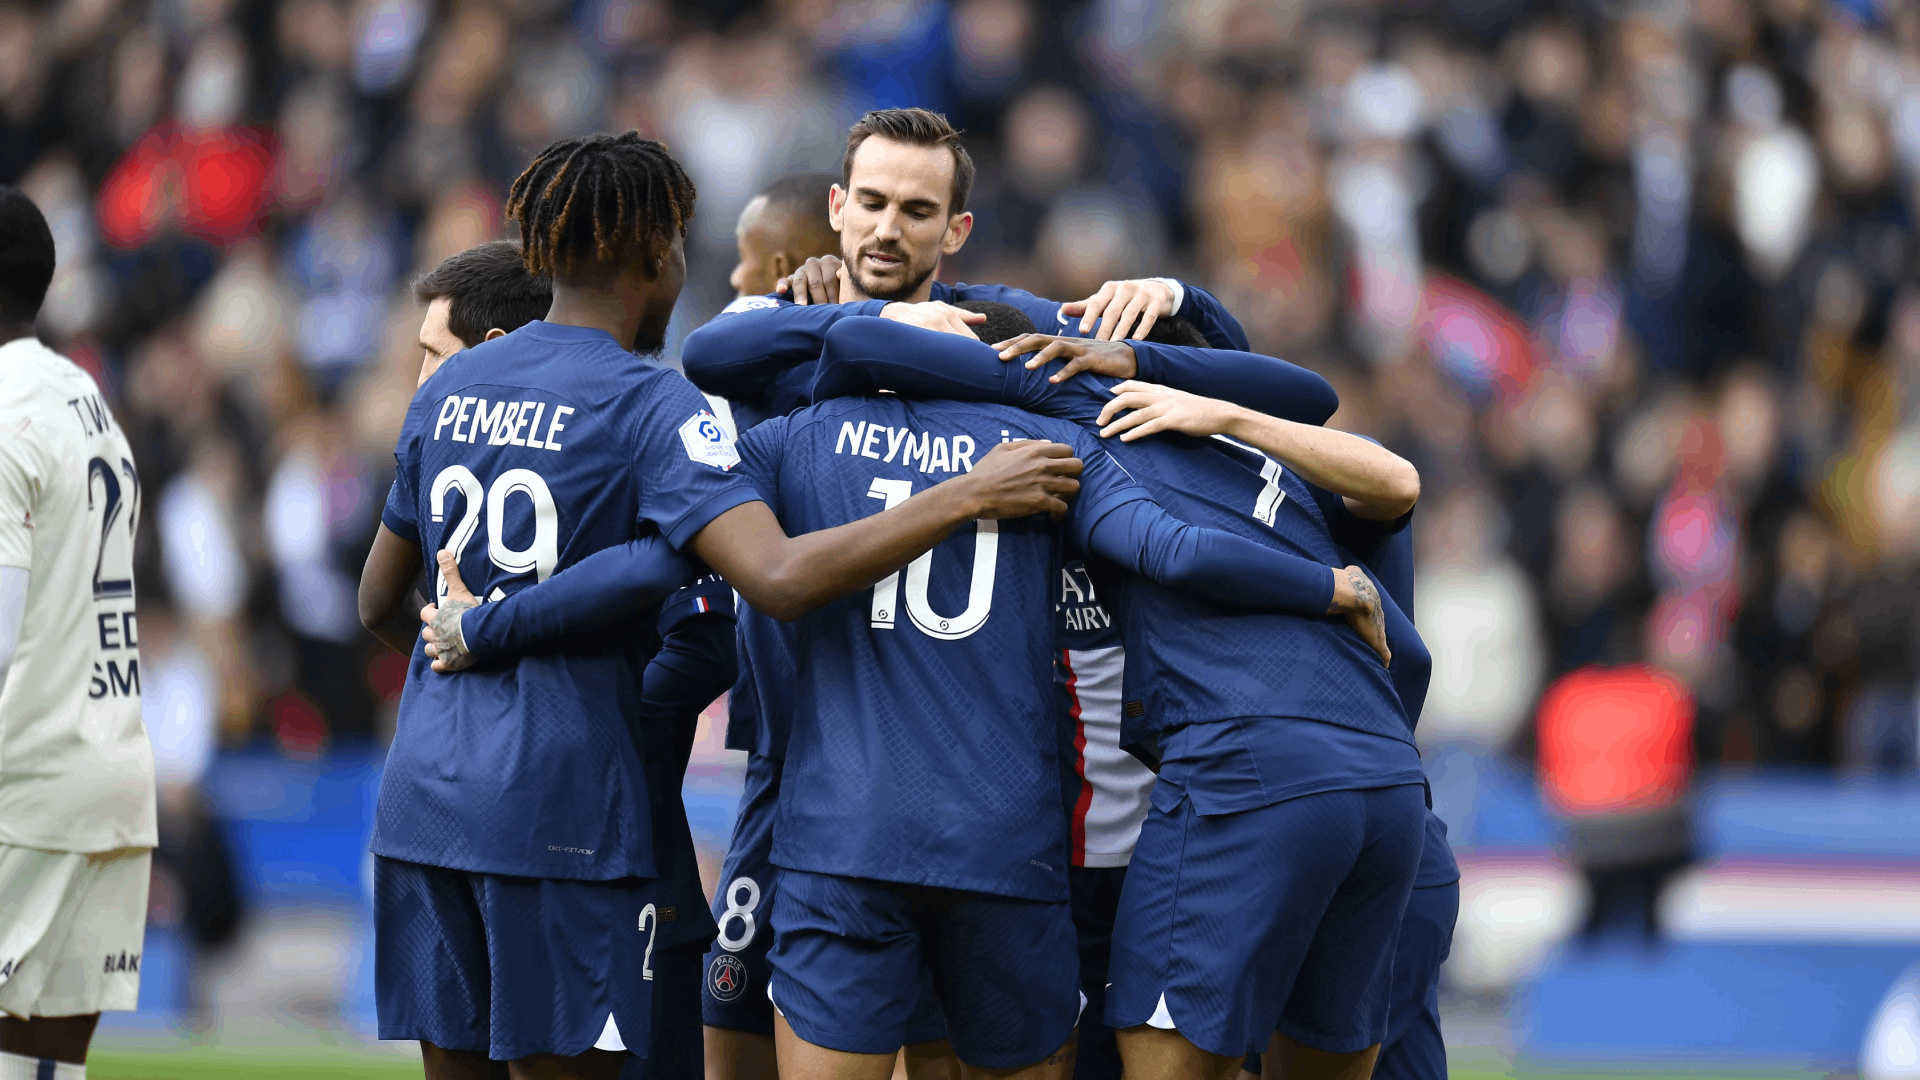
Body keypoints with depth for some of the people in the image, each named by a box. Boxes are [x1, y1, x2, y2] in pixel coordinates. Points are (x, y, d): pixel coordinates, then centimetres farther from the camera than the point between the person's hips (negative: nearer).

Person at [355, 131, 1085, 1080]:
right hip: (562, 810, -6)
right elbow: (780, 577, -23)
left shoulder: (446, 392, 12)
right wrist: (970, 497, -19)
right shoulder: (645, 405, -9)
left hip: (421, 798, 6)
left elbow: (376, 601, 22)